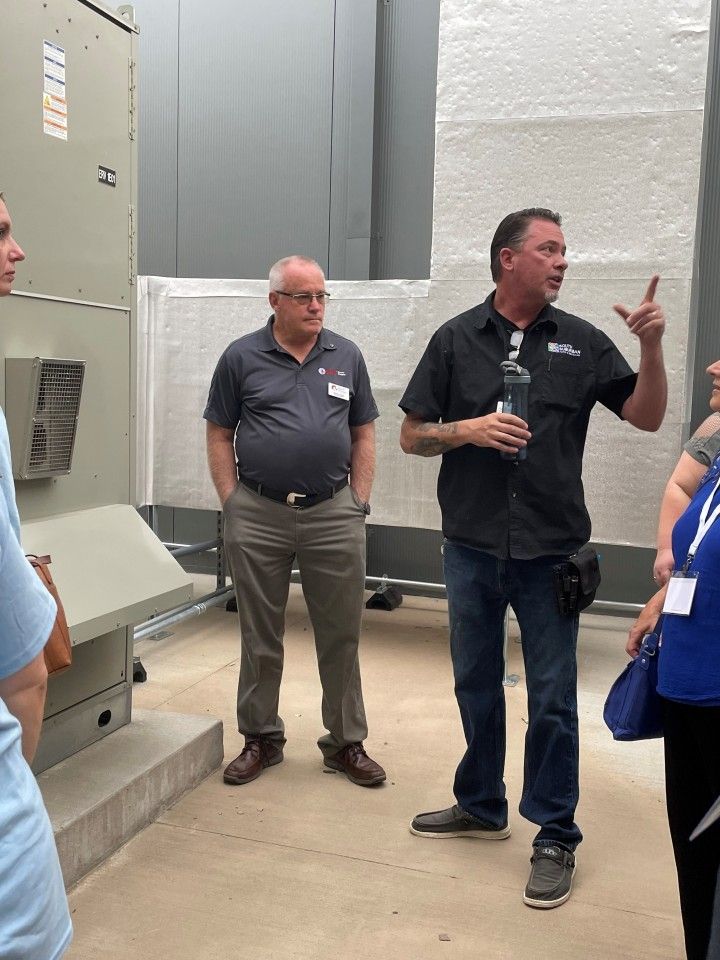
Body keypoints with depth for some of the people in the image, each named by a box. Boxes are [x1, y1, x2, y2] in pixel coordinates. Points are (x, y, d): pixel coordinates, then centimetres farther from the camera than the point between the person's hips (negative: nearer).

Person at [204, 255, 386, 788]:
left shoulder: (347, 356, 9)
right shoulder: (242, 357, 3)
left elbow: (364, 434, 11)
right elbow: (220, 434, 6)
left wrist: (359, 503, 4)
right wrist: (232, 504, -2)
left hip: (333, 514, 1)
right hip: (258, 516, -1)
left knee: (342, 636, 7)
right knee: (260, 638, 10)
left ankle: (347, 742, 21)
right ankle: (261, 738, 26)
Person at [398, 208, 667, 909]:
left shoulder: (582, 343, 3)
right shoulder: (457, 339, 3)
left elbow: (646, 417, 2)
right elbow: (412, 436, 3)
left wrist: (651, 346, -12)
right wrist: (467, 430, -14)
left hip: (551, 551, -1)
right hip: (471, 547, 1)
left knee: (552, 699, 4)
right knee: (476, 685, 15)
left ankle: (555, 837, 20)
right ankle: (481, 806, 36)